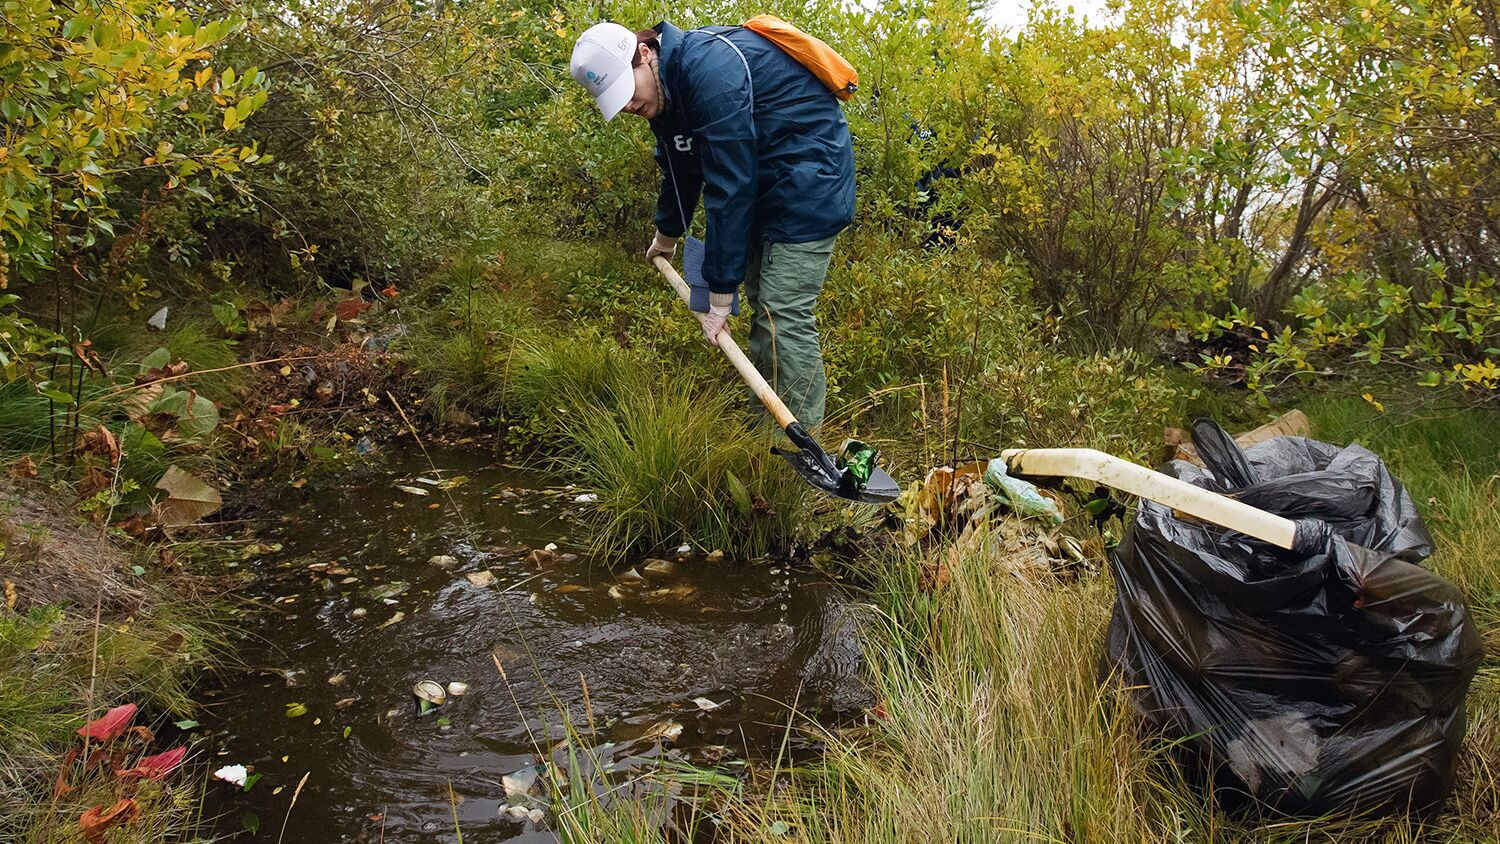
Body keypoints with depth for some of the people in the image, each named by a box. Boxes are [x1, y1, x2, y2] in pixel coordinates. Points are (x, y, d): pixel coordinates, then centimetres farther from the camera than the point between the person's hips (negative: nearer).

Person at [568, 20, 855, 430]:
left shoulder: (710, 71, -27)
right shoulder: (666, 90, 4)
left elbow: (729, 186, -28)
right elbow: (681, 167, 23)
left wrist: (720, 295, -24)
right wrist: (667, 234, 39)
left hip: (808, 178, -10)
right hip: (765, 183, 10)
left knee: (784, 315, -13)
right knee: (762, 305, 11)